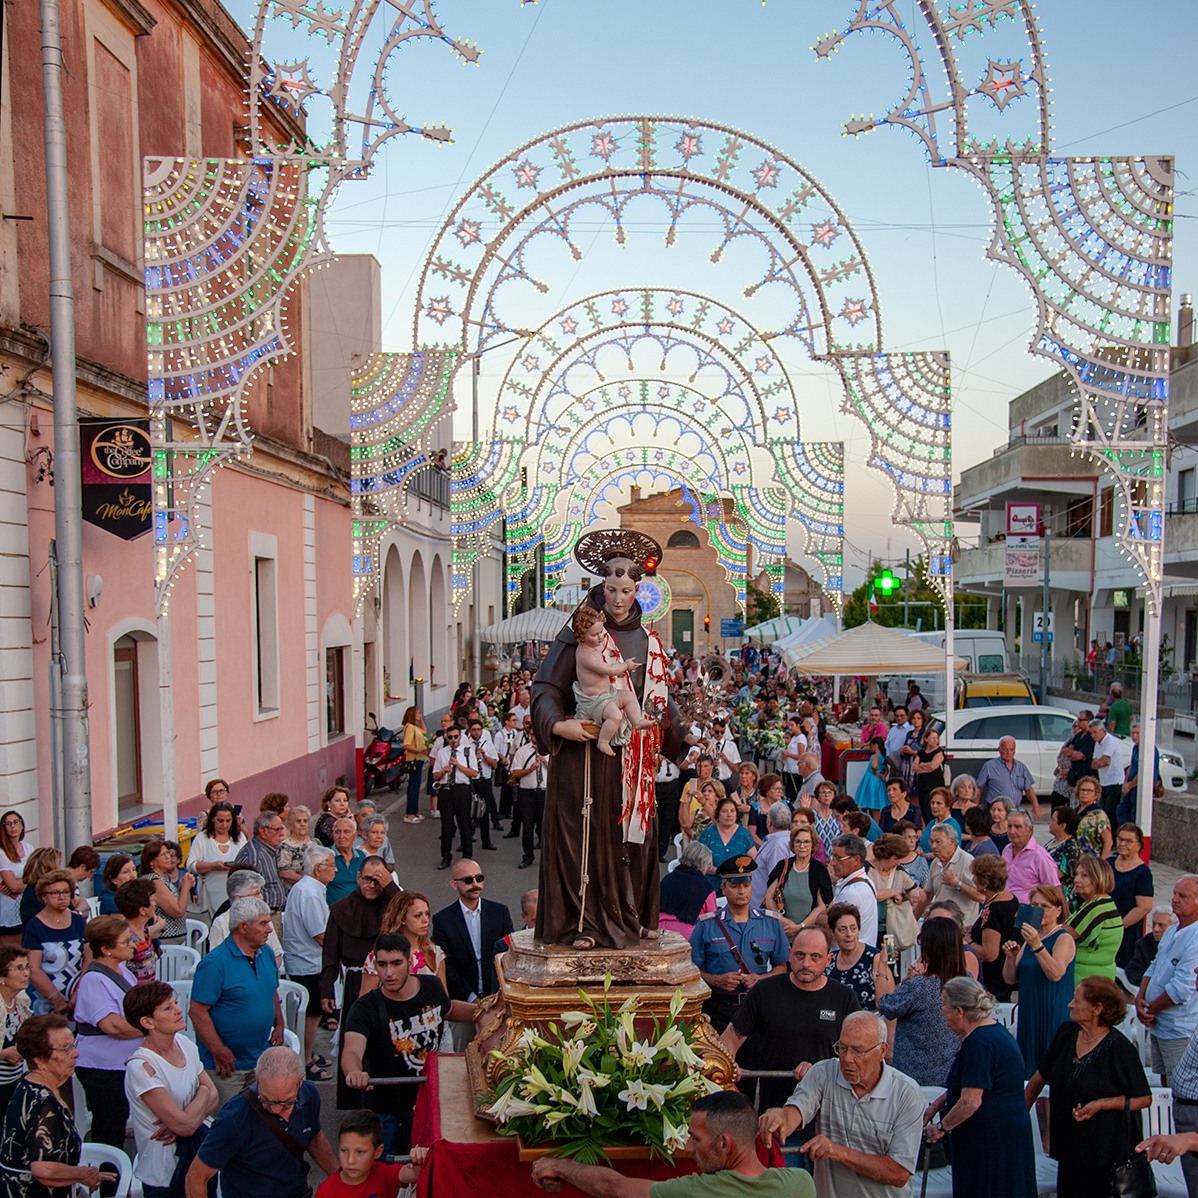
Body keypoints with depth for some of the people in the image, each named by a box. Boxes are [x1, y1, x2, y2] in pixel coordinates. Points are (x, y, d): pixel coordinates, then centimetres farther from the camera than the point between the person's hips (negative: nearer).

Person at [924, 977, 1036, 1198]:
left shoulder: (979, 1043, -22)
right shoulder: (993, 1030, 11)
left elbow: (970, 1102, -26)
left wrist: (942, 1128, -12)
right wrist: (936, 1105, 18)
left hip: (991, 1140, -10)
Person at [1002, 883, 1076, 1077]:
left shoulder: (1064, 939, -8)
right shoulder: (1030, 937, 13)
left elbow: (1056, 974, -25)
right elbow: (1010, 979, 11)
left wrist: (1037, 945, -32)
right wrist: (1010, 957, -7)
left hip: (1054, 1016, -7)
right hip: (1029, 1013, 7)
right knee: (1029, 1068, 9)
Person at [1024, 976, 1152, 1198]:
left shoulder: (1119, 1048, -15)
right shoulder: (1066, 1033, 2)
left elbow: (1144, 1098, -10)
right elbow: (1039, 1079, 11)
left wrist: (1100, 1104, -20)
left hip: (1107, 1152, -6)